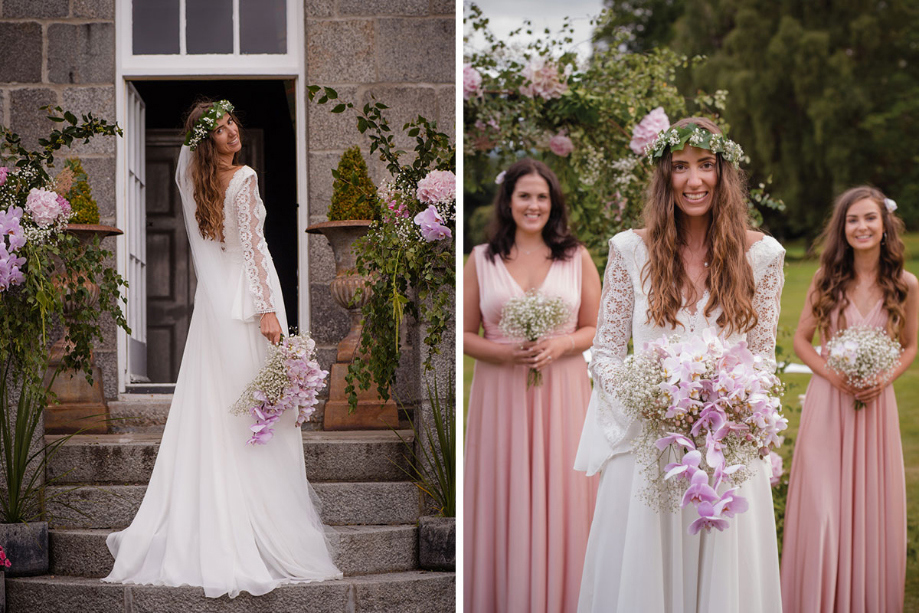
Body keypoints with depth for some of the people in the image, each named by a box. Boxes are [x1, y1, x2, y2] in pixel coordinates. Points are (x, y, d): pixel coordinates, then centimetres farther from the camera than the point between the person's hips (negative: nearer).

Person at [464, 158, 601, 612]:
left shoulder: (577, 258, 6)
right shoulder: (482, 260, 5)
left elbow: (596, 329, 7)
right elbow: (465, 334, 5)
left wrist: (561, 344, -12)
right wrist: (505, 353, -13)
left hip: (561, 391, 0)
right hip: (501, 391, 0)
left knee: (558, 496, 1)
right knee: (502, 498, 1)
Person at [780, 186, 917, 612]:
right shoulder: (827, 280, -3)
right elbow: (801, 340, 5)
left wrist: (885, 379, -9)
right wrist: (832, 373, -12)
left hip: (876, 404, 1)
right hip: (827, 402, -1)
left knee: (871, 506, 6)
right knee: (821, 508, -1)